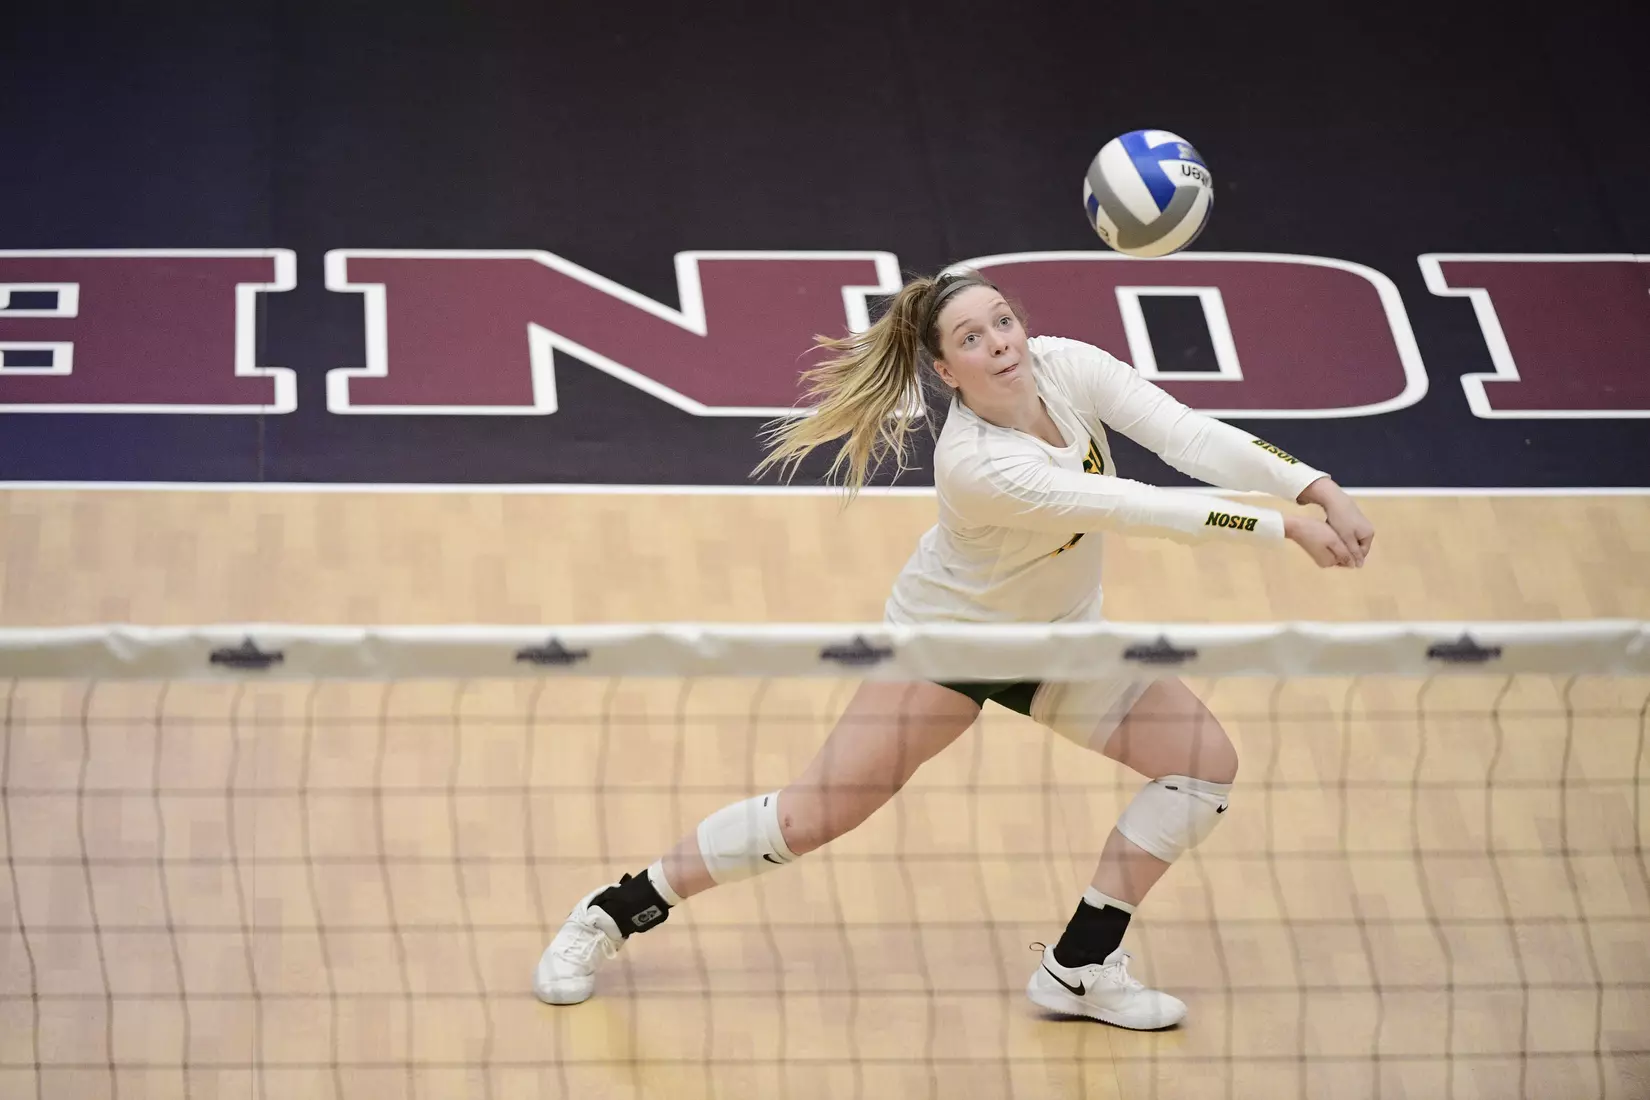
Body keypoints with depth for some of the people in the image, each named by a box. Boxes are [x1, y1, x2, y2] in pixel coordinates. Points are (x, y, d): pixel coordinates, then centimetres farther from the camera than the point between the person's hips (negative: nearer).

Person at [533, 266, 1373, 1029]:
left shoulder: (1066, 366, -21)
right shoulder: (974, 463, -36)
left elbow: (1192, 436, -26)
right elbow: (1137, 508, -39)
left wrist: (1318, 488, -38)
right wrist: (1283, 527, -38)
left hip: (1060, 637, 6)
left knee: (1207, 761, -7)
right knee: (812, 816, -9)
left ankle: (1079, 967, 1)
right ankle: (613, 914, 10)